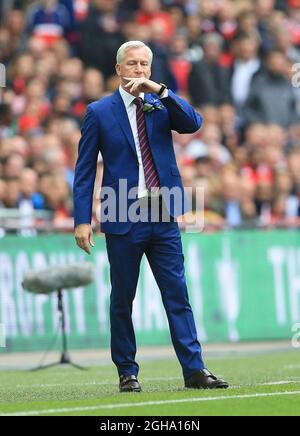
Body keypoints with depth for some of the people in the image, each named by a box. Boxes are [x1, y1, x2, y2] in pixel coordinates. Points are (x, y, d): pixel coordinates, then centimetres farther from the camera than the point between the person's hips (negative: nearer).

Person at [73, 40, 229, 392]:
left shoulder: (162, 105, 9)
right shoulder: (99, 112, 1)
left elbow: (193, 124, -11)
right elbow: (84, 169, 0)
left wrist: (159, 89, -17)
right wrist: (82, 219, -7)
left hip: (163, 218, 2)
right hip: (123, 218, -2)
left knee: (177, 294, -1)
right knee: (122, 299, 4)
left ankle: (194, 369, -2)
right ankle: (127, 372, 13)